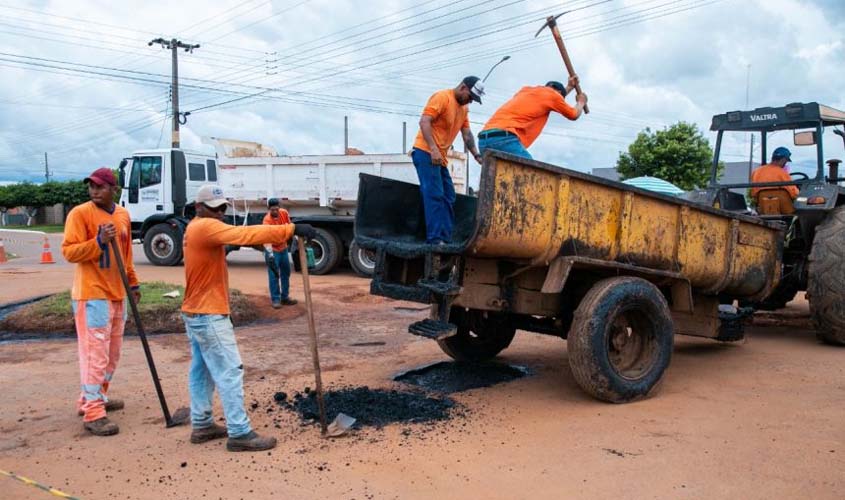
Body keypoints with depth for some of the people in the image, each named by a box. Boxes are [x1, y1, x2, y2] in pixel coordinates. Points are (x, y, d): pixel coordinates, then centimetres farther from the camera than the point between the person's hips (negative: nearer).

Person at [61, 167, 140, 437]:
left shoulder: (123, 215, 10)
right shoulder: (80, 213, -10)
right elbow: (69, 251, -15)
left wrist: (133, 283, 20)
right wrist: (99, 241, -27)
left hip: (117, 294, 8)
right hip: (91, 295, -7)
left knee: (112, 353, 16)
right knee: (95, 353, -7)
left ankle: (94, 398, 31)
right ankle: (93, 413, -1)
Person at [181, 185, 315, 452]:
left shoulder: (195, 228, 16)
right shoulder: (206, 227, -19)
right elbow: (245, 234, -28)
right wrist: (290, 229, -31)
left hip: (195, 313, 11)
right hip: (209, 315, -11)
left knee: (201, 370, 15)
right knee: (230, 372, -7)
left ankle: (201, 425, 24)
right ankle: (240, 434, -3)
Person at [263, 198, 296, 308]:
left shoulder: (284, 213, -11)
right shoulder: (267, 220, -28)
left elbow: (290, 226, 8)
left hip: (284, 248, 6)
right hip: (273, 250, -6)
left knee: (286, 273, 14)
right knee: (274, 275, -5)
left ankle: (285, 297, 26)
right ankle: (275, 299, 5)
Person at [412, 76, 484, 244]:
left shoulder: (464, 108, 17)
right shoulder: (441, 97, -10)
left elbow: (467, 134, 15)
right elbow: (424, 122, -19)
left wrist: (477, 156, 3)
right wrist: (433, 149, -27)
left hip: (440, 157, 10)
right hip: (426, 152, -9)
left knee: (448, 197, 7)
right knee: (434, 195, -15)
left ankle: (445, 238, 9)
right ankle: (434, 239, -16)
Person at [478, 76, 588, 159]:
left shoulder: (526, 90, 30)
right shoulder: (551, 93, 9)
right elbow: (574, 115, 26)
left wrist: (570, 87, 59)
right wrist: (581, 102, 45)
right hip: (504, 138, -9)